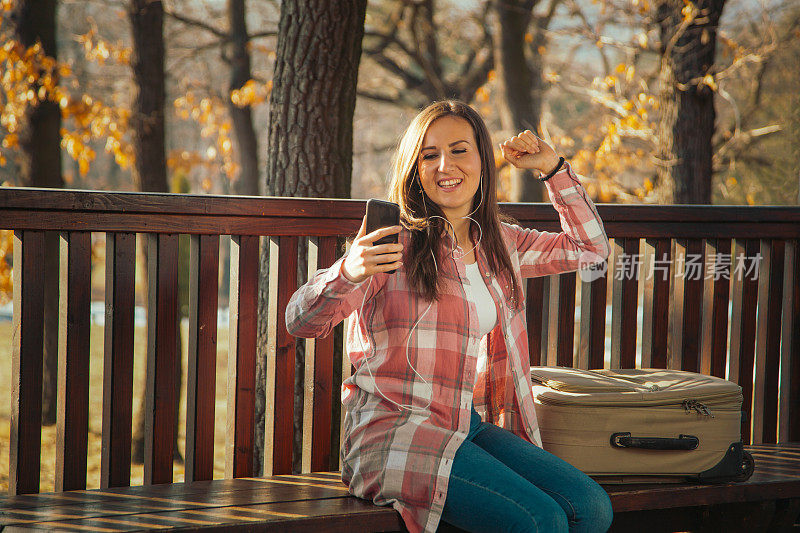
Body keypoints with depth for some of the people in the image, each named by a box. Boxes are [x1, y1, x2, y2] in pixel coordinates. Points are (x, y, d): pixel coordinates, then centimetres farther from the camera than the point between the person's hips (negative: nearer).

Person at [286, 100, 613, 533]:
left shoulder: (498, 243, 13)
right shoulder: (396, 241, -5)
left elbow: (590, 247, 27)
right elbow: (300, 321, -13)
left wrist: (552, 167, 15)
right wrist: (348, 273, -34)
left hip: (468, 426, 7)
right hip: (393, 433, -6)